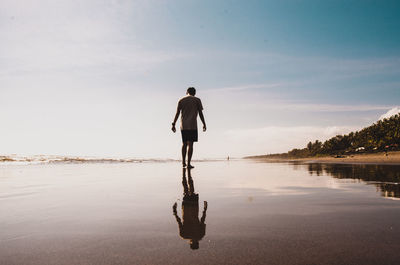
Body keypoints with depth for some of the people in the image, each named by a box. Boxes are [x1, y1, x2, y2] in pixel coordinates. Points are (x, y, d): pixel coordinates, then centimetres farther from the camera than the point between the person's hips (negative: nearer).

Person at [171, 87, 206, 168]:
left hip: (183, 126, 3)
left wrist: (173, 124, 8)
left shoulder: (181, 100, 10)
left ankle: (183, 162, 15)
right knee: (190, 144, -3)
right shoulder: (197, 100, 4)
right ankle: (188, 163, -4)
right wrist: (204, 124, 5)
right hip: (192, 126, -3)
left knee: (184, 143, 15)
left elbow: (177, 113, 6)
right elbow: (200, 113, -1)